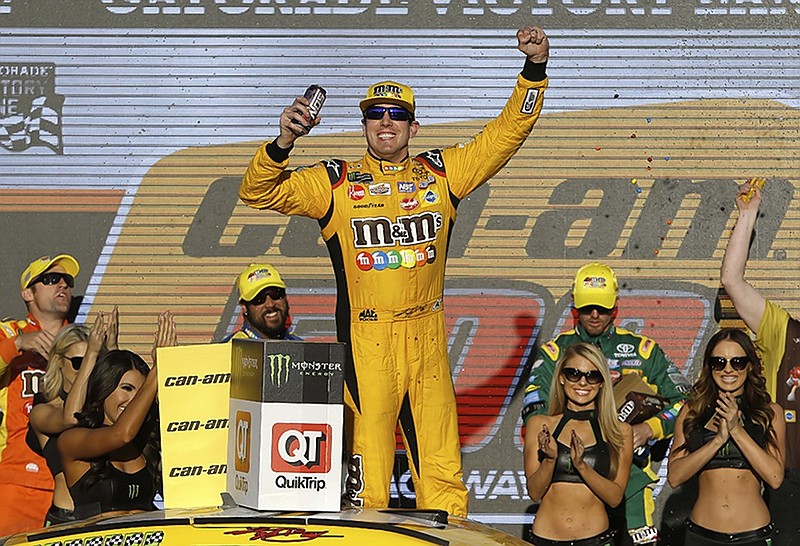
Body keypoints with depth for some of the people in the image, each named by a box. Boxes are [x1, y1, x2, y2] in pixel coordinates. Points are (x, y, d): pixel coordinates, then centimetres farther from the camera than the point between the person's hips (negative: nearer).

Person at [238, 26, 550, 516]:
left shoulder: (441, 173, 10)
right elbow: (258, 192, -1)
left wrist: (535, 69, 0)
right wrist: (283, 142, -18)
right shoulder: (335, 182, 5)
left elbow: (507, 133, 11)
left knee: (441, 463, 5)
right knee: (365, 457, -3)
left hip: (428, 339, 3)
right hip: (365, 339, -2)